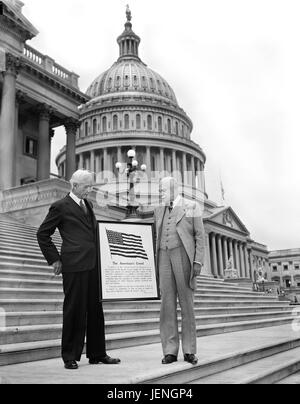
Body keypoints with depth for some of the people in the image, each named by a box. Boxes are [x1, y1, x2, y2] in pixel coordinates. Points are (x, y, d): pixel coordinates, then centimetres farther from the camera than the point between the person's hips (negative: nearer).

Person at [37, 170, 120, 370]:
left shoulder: (87, 203, 17)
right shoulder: (61, 207, -4)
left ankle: (97, 354, 22)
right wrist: (54, 259, -3)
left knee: (96, 309, 11)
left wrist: (99, 257, 13)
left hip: (93, 265, 7)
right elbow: (43, 234, 0)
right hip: (74, 266, -7)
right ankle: (70, 357, 14)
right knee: (75, 310, 0)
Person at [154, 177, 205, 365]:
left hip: (184, 256, -3)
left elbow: (200, 235, 0)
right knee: (168, 304, -2)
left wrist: (198, 262, -10)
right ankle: (170, 351, 1)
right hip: (165, 258, 4)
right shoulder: (159, 210, 17)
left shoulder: (192, 207, 4)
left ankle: (189, 351, 5)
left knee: (187, 303, -2)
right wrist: (156, 263, 11)